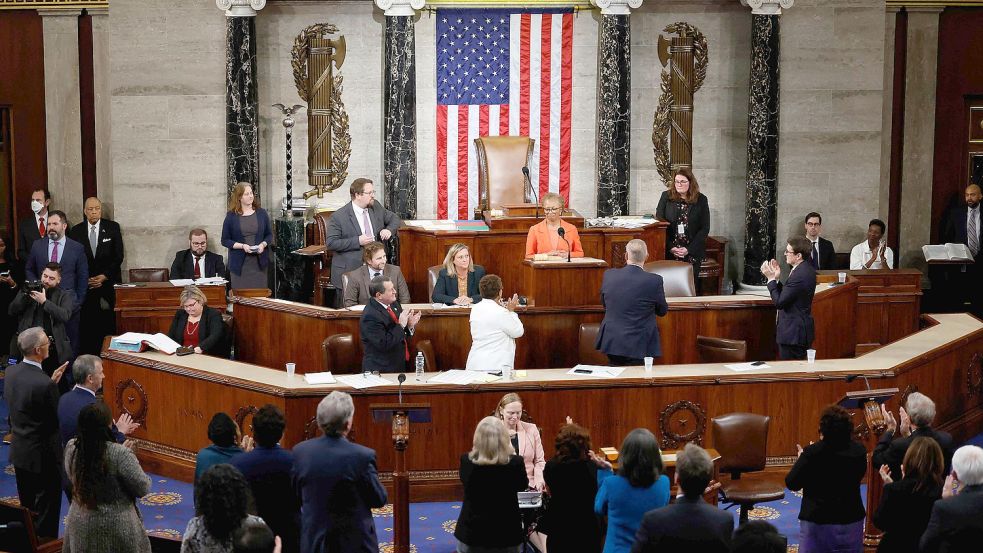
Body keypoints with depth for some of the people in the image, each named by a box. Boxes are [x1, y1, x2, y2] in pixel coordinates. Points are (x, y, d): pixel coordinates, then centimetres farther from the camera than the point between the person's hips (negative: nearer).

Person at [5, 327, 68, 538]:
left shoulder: (11, 372, -4)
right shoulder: (44, 384, -28)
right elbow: (57, 418, -18)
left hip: (19, 452, 8)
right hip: (43, 456, -8)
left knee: (27, 509, 21)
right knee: (47, 511, 6)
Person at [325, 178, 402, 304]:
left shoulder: (376, 208, 9)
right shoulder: (338, 217, -8)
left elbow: (394, 219, 23)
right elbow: (330, 243, -13)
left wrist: (389, 230, 0)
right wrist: (357, 241, -19)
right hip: (350, 271, -4)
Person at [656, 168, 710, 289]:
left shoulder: (701, 200, 3)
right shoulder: (666, 196, 5)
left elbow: (705, 228, 1)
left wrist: (689, 249, -9)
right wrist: (670, 247, -9)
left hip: (692, 253, 0)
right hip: (669, 252, 0)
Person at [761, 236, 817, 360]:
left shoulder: (800, 275, -23)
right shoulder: (806, 269, 9)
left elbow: (779, 302, -21)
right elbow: (785, 295, 12)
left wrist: (771, 279, -14)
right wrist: (776, 279, 1)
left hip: (793, 333, -11)